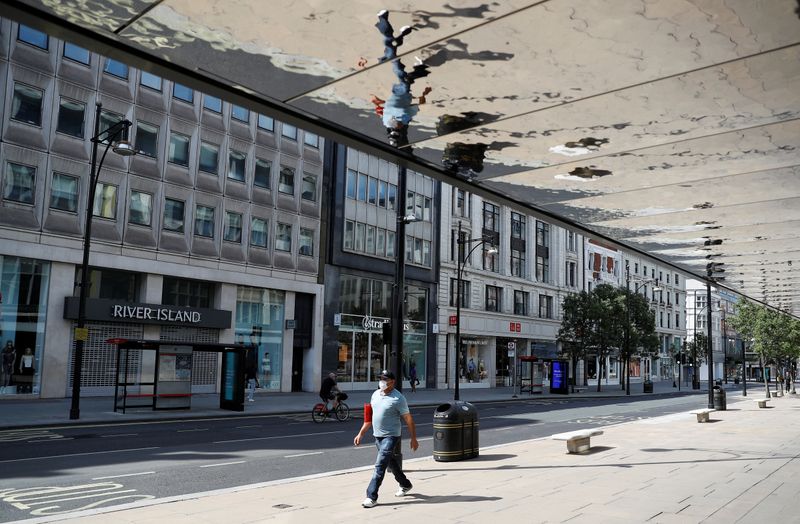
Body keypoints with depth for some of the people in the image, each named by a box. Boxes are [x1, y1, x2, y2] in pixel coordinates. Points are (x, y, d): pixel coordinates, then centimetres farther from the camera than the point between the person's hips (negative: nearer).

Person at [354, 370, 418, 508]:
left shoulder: (398, 398, -14)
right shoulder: (375, 394, 7)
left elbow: (408, 419, -9)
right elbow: (369, 417, 15)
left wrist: (413, 438, -8)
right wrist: (361, 434, 12)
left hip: (390, 437, -8)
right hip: (377, 436, 8)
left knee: (380, 466, -13)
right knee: (391, 463, 21)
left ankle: (372, 497, -8)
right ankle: (405, 485, 42)